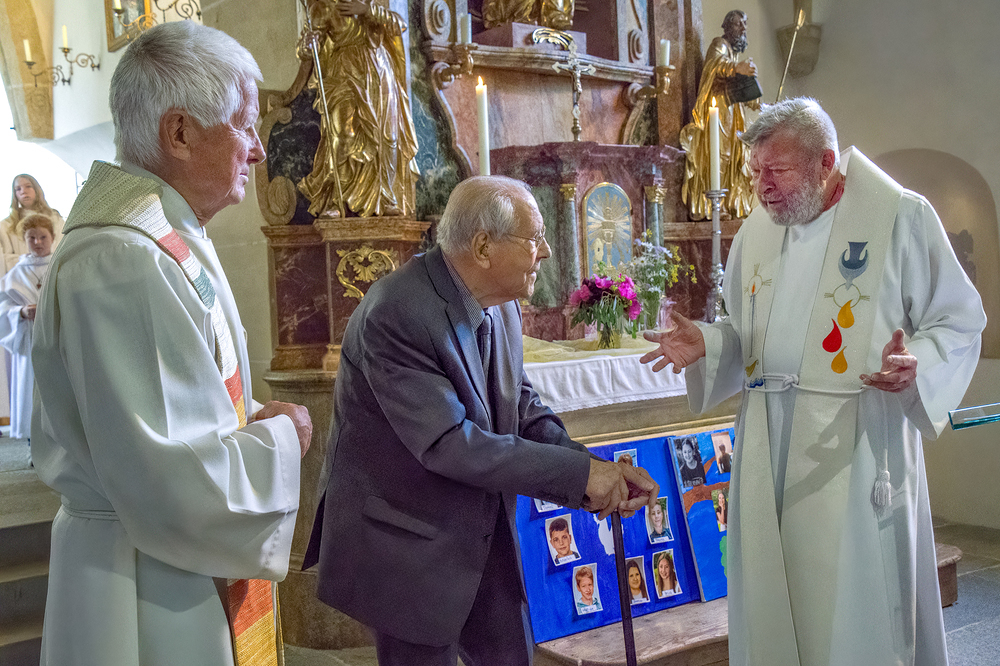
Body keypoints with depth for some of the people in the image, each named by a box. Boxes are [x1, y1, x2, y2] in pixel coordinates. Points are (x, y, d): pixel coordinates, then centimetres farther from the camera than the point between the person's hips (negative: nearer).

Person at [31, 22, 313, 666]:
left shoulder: (174, 242, 9)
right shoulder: (124, 262, -25)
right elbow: (172, 485, -29)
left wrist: (249, 420, 2)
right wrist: (278, 439, -13)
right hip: (150, 595, -9)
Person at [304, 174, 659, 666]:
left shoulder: (500, 305, -1)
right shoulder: (394, 314, -27)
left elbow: (524, 410, 3)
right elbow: (448, 444, -30)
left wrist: (598, 473, -14)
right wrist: (580, 473, -26)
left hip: (485, 534, 7)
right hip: (410, 546, -7)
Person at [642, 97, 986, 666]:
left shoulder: (901, 216, -3)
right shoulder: (756, 233, 12)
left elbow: (960, 320, -2)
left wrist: (916, 364, -21)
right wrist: (704, 343, -1)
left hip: (854, 443, -5)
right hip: (769, 441, 5)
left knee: (855, 599, -1)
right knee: (770, 596, 9)